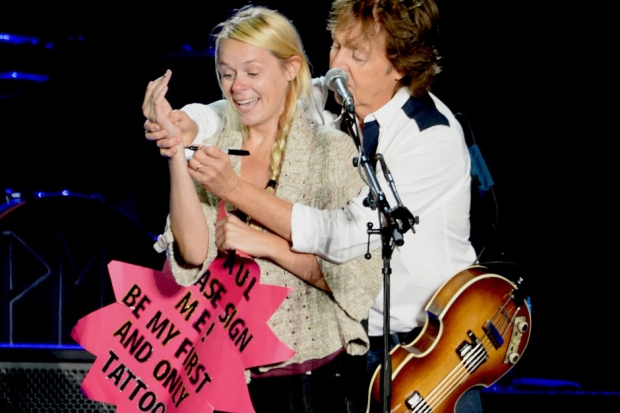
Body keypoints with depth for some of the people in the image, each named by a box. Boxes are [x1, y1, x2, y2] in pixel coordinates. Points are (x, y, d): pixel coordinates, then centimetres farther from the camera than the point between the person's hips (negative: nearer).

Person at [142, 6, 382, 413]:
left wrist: (265, 244, -17)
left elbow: (354, 277, -10)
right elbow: (194, 253, -11)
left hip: (307, 376, -3)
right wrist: (175, 147, -16)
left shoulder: (332, 151, -4)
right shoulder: (211, 150, 4)